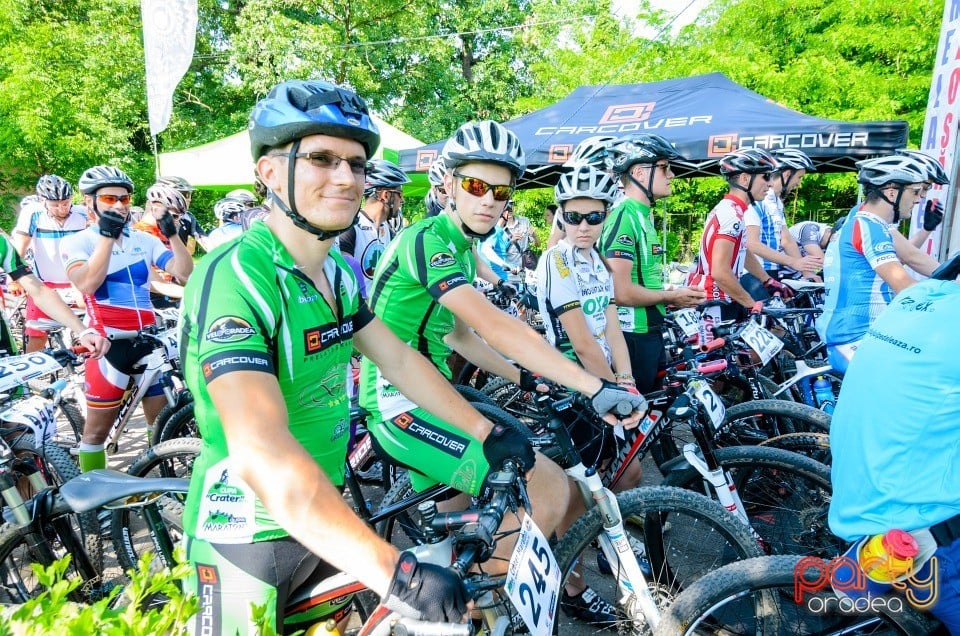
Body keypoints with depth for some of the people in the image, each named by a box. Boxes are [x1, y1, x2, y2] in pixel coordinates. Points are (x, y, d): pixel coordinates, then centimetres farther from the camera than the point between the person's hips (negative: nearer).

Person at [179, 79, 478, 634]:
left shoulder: (339, 273, 0)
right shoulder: (232, 279, -26)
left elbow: (399, 360, 5)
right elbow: (262, 453, -36)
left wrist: (486, 429, 0)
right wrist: (395, 573, -40)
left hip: (324, 517, 7)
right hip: (248, 538, -6)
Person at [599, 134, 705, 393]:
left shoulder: (644, 216, 13)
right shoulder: (624, 217, -18)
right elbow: (621, 292, -25)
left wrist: (673, 294, 8)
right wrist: (671, 296, -11)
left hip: (650, 331, 10)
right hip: (632, 336, -10)